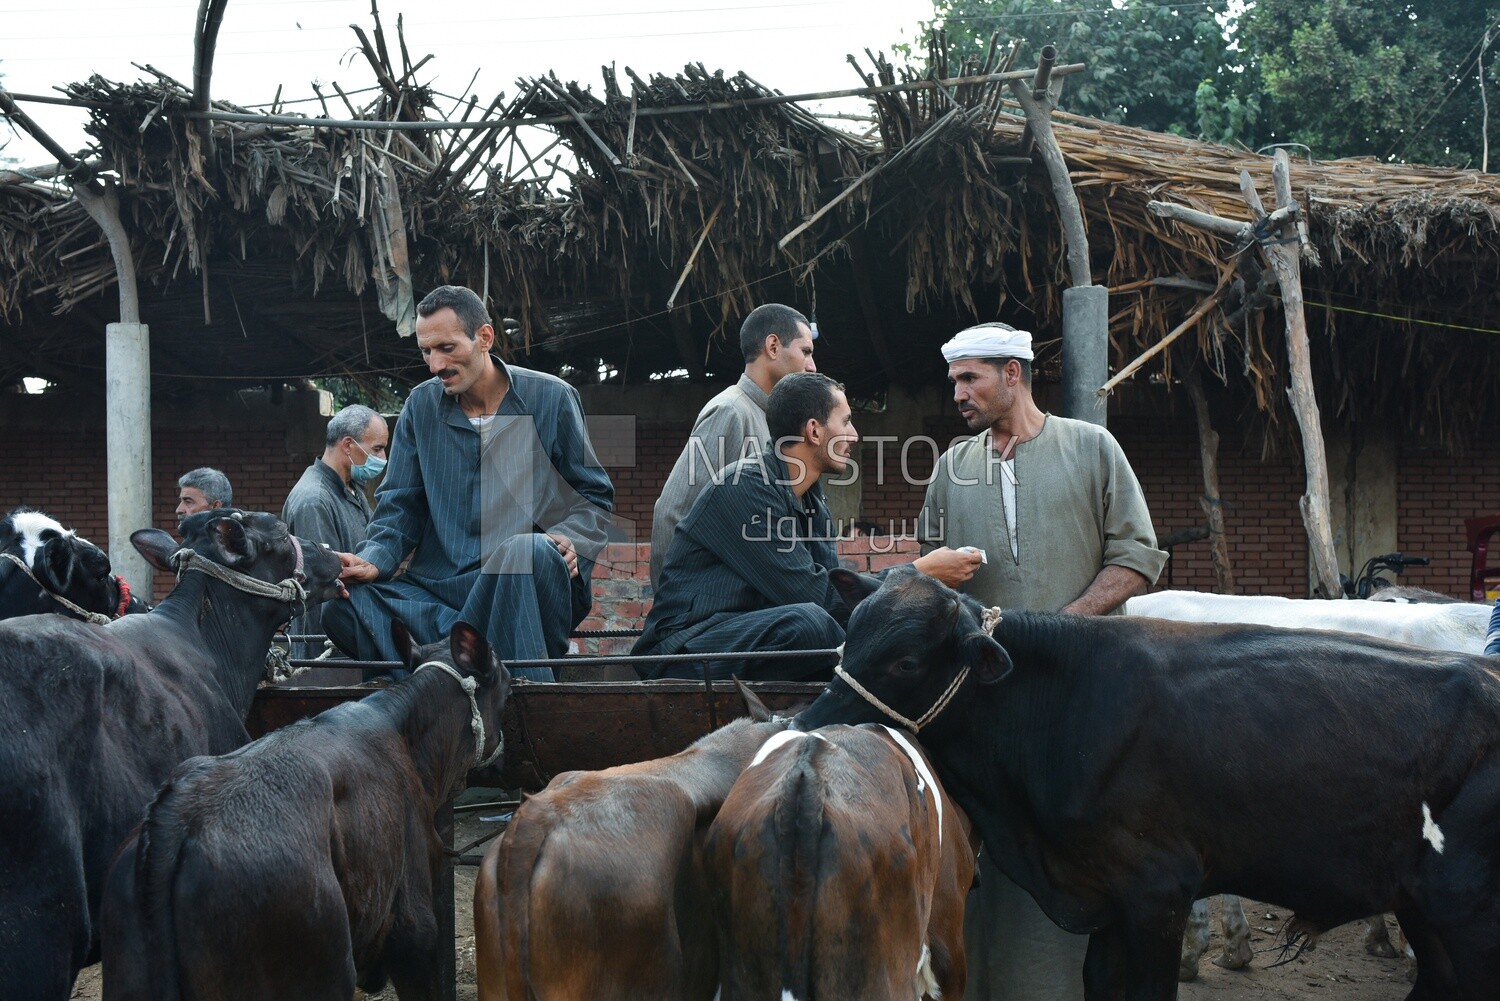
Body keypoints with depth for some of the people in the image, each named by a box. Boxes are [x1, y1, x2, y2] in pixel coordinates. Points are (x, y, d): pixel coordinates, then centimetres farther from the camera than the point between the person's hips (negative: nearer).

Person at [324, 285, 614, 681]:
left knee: (524, 550, -40)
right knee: (341, 609, -24)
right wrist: (373, 560, -9)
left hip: (527, 582, -3)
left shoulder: (551, 398, 5)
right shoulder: (421, 406, 13)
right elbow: (401, 507, 12)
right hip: (440, 586, 3)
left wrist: (569, 539, -12)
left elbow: (594, 497, 11)